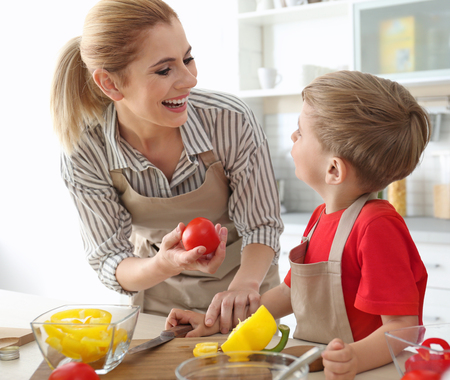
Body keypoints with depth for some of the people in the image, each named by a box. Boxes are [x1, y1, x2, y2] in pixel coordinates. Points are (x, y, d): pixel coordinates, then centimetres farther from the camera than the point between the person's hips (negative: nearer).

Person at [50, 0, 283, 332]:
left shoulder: (232, 121, -22)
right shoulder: (83, 153, -19)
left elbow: (261, 225, -11)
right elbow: (109, 261, -11)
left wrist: (243, 285, -30)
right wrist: (163, 266, -32)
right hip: (156, 301, 2)